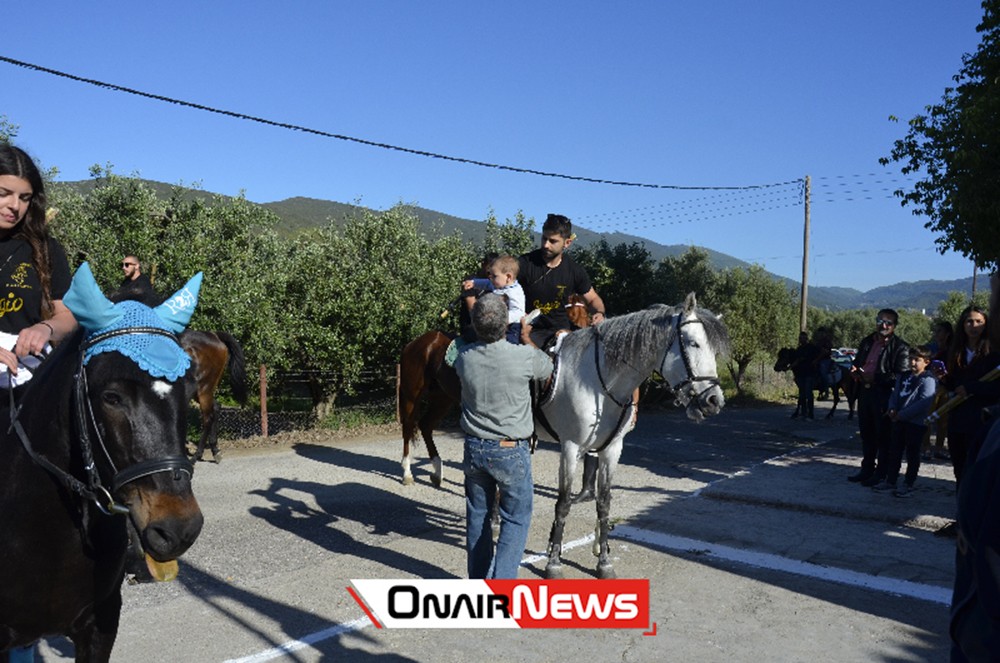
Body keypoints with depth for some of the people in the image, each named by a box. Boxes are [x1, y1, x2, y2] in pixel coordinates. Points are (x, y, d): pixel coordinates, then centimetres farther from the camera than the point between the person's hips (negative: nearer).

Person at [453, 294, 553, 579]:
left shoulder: (464, 357, -9)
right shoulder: (524, 357, -19)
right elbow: (548, 367, 3)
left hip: (474, 448, 4)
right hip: (511, 451, -4)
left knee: (477, 515, 17)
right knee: (516, 518, 8)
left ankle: (479, 580, 29)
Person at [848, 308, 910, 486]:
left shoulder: (900, 347, -9)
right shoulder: (867, 342, 14)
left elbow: (900, 376, -17)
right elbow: (857, 361, 25)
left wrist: (874, 378, -19)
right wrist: (854, 370, 2)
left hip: (885, 395, -7)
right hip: (865, 392, 7)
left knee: (883, 435, 1)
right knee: (866, 433, 15)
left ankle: (881, 473, 12)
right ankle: (867, 469, 27)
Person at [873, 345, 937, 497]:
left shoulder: (928, 380, -11)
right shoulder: (903, 377, 13)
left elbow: (924, 403, -21)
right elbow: (894, 395, 18)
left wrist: (902, 414, -21)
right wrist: (892, 409, -3)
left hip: (916, 422, -7)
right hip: (899, 421, 7)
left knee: (912, 454, 4)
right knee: (895, 451, 13)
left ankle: (908, 485, 13)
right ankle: (890, 481, 22)